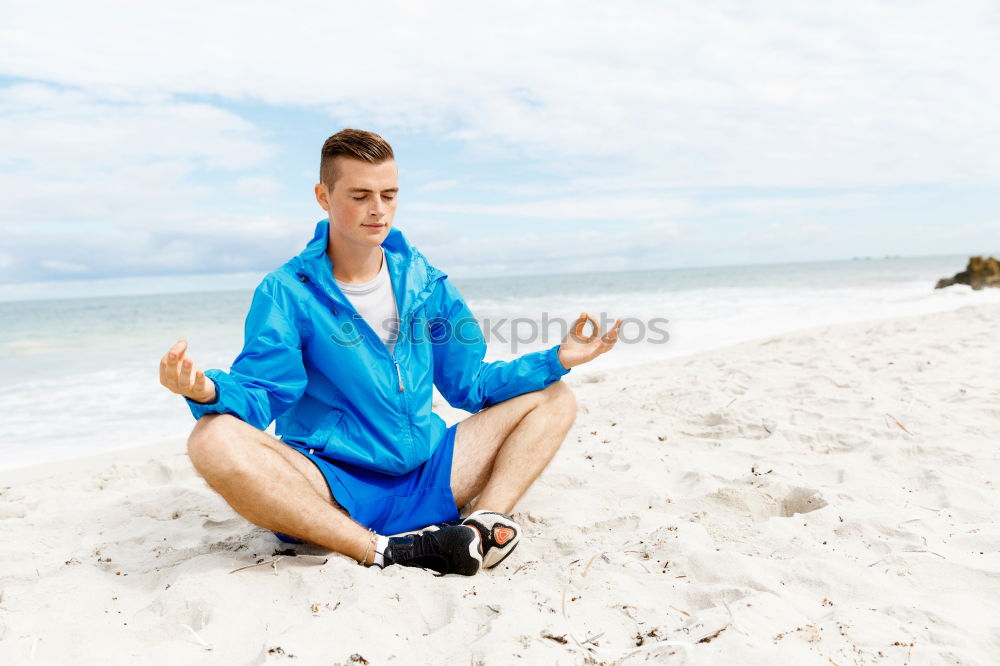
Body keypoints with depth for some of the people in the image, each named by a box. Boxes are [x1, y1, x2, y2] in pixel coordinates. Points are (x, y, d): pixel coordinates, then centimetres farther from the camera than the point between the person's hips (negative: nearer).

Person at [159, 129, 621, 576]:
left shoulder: (423, 281, 9)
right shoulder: (286, 293, -2)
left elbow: (471, 385, 13)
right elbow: (259, 393, -10)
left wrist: (558, 358, 3)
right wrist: (209, 390, -34)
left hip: (427, 479, 5)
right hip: (329, 493, -4)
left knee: (554, 400, 2)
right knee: (216, 441, -31)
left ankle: (485, 522, -25)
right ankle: (382, 552, -29)